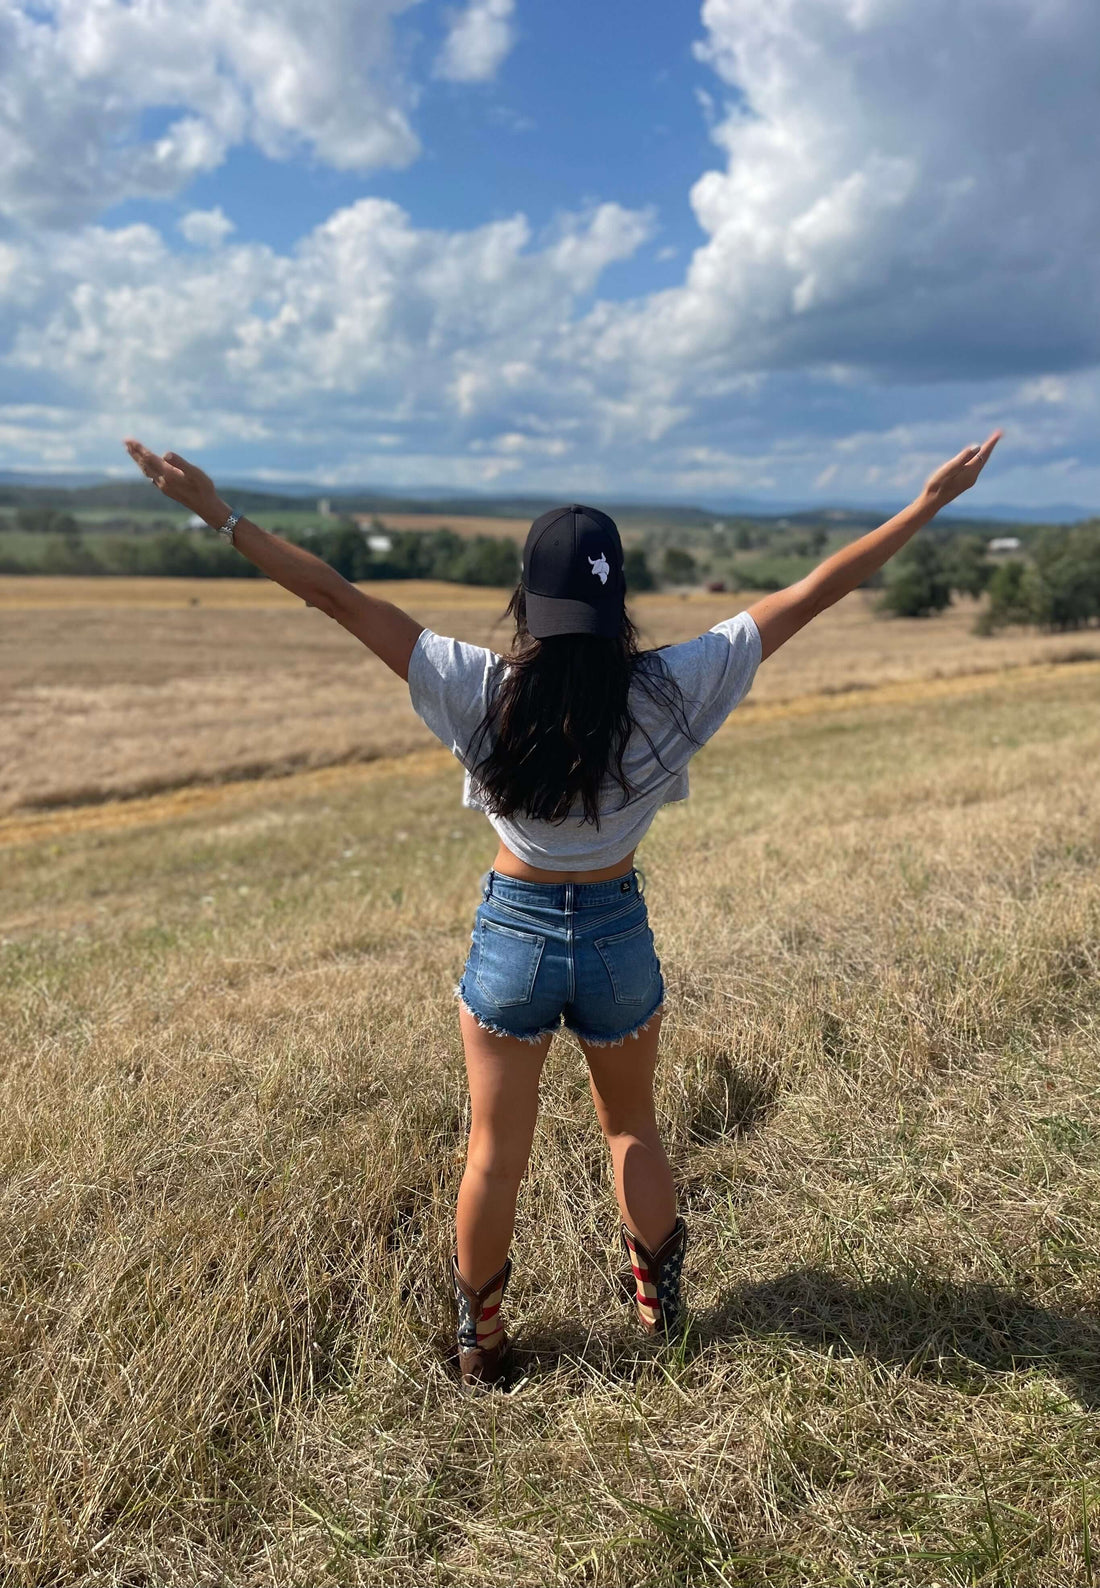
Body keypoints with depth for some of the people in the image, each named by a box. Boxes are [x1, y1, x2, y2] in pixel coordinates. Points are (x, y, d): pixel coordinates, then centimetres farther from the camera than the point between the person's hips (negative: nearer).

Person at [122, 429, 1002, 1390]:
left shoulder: (483, 692, -18)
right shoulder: (668, 691, -16)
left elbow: (339, 598, -16)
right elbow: (811, 594, -11)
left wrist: (221, 515, -8)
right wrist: (931, 502, -3)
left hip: (513, 934, -1)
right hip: (619, 934, 1)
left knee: (495, 1155, 18)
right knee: (632, 1128, 27)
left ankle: (482, 1342, 38)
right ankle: (660, 1301, 46)